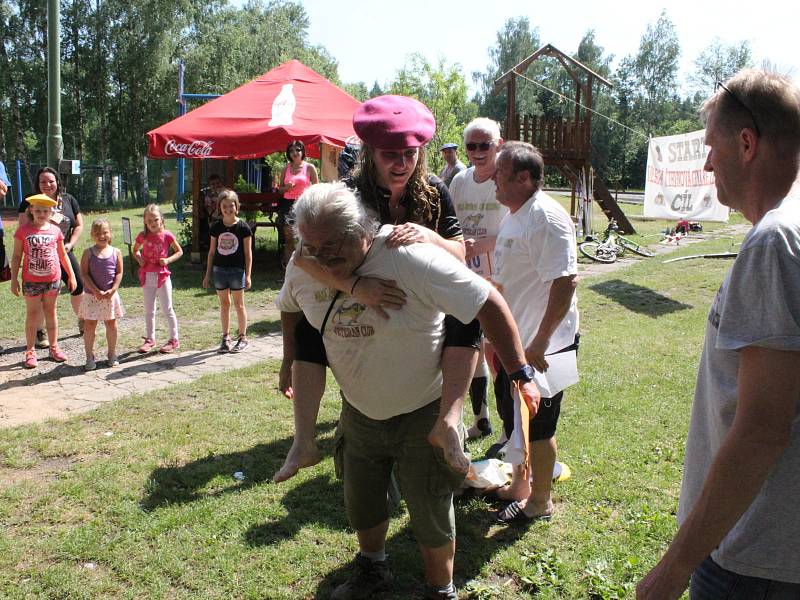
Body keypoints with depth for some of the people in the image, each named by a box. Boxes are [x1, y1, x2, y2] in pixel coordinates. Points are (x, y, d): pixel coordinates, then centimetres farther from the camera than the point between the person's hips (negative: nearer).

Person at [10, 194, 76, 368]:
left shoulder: (55, 231, 0)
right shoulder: (23, 230, -6)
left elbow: (63, 255, 10)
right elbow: (16, 256, -2)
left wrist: (71, 275, 9)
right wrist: (14, 279, -5)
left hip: (53, 279, 2)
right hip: (31, 280, -2)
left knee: (51, 311, 13)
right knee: (32, 314, 5)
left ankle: (54, 347, 22)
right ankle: (30, 351, 12)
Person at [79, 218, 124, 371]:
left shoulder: (116, 252, 0)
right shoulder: (88, 253, -5)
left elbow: (119, 273, -1)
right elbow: (85, 274, -9)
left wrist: (112, 290, -13)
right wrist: (96, 291, -17)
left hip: (110, 295, 2)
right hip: (91, 295, -2)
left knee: (111, 324, 11)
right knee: (89, 325, 2)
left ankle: (112, 354, 24)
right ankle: (90, 357, 12)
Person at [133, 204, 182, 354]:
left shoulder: (167, 235, -9)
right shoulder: (143, 236, 0)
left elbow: (179, 251, 0)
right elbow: (135, 250, 16)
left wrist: (168, 260, -15)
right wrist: (139, 258, -4)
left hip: (162, 276, -4)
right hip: (147, 277, 4)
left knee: (167, 309, 3)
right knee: (149, 310, 13)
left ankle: (174, 340, 12)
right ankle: (150, 339, 24)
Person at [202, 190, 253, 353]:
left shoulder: (243, 227, -5)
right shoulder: (216, 227, 5)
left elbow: (248, 253, -4)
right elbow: (212, 251, 10)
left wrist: (248, 275, -8)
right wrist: (208, 274, 9)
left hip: (237, 269, -3)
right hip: (219, 270, 3)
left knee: (238, 304, 4)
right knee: (224, 304, 10)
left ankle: (243, 338, 14)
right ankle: (226, 337, 19)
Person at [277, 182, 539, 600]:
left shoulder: (410, 259, -31)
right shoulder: (303, 266, -12)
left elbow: (489, 303, -26)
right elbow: (289, 307, 12)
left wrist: (520, 375, -24)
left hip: (422, 413, -5)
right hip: (359, 413, 5)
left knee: (431, 516, 11)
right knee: (360, 506, 24)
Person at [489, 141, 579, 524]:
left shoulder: (547, 218, -20)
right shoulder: (512, 218, 11)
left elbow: (564, 283, -26)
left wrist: (540, 342, -26)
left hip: (541, 347, -9)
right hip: (513, 342, 9)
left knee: (537, 427, 5)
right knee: (513, 421, 21)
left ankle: (539, 503, 24)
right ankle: (519, 485, 40)